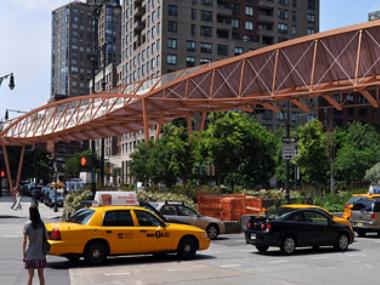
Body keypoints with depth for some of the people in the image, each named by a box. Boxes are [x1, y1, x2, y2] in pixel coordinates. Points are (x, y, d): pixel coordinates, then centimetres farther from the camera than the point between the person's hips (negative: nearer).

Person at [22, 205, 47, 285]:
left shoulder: (27, 225, -10)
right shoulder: (42, 224, -2)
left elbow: (24, 241, -9)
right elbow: (46, 237, 4)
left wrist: (24, 254, -2)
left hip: (30, 255, -2)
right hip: (41, 254, 2)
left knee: (30, 276, 7)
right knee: (41, 275, 10)